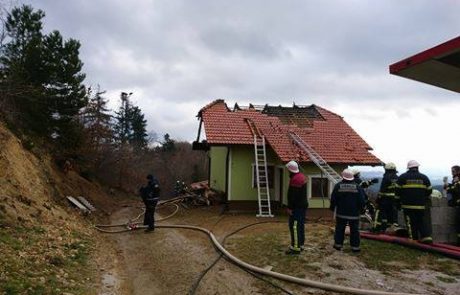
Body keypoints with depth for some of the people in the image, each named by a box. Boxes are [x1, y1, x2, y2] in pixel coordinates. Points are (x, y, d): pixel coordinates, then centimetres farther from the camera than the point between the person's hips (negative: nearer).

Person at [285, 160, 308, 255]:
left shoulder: (295, 179, -20)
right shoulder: (302, 177, 13)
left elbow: (293, 196, -23)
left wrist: (290, 207, -20)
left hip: (297, 207, -11)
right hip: (303, 205, 11)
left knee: (294, 227, -8)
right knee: (300, 226, 17)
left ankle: (295, 247, -6)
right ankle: (300, 244, 27)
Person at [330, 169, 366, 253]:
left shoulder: (338, 186, -6)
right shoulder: (357, 187, -6)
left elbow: (333, 199, -2)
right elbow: (362, 201, -3)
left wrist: (332, 208, 13)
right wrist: (362, 209, 12)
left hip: (341, 213, 1)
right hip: (354, 214, 0)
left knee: (339, 229, 11)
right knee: (354, 230, 7)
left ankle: (338, 244, 16)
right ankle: (355, 246, 10)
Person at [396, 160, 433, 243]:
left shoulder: (402, 177, -1)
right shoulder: (424, 177, 6)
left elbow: (398, 191, 0)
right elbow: (429, 191, 14)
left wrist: (398, 202, 11)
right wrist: (425, 200, 29)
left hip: (408, 205, -2)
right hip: (421, 205, 2)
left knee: (411, 222, 2)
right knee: (422, 221, 13)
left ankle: (413, 238, 2)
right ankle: (426, 236, 3)